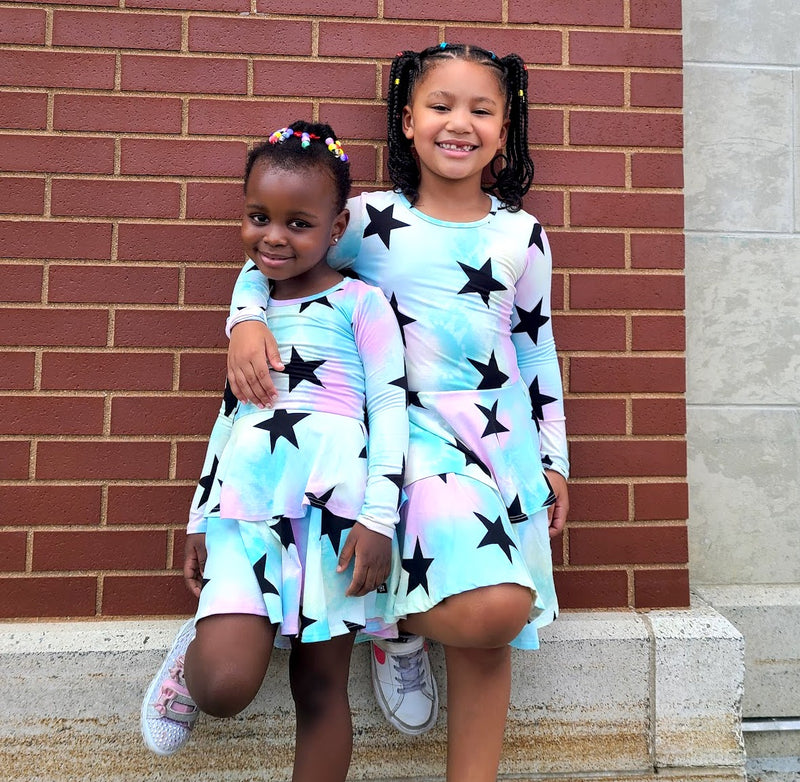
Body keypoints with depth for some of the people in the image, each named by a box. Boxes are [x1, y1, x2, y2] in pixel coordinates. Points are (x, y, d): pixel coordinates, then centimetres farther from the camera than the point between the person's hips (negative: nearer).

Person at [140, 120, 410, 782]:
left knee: (321, 684, 4)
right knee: (226, 683, -12)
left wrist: (379, 518, -12)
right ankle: (193, 659, 23)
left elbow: (390, 408, -3)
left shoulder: (360, 302, 3)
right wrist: (201, 519, 20)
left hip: (335, 504, -3)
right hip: (246, 504, 3)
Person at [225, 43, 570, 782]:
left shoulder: (522, 235, 9)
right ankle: (397, 615, 10)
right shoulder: (370, 220, 1)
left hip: (506, 439, 4)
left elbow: (537, 351, 14)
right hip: (414, 434, -3)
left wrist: (554, 461, 14)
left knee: (490, 636, 6)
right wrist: (246, 322, -12)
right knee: (493, 606, -22)